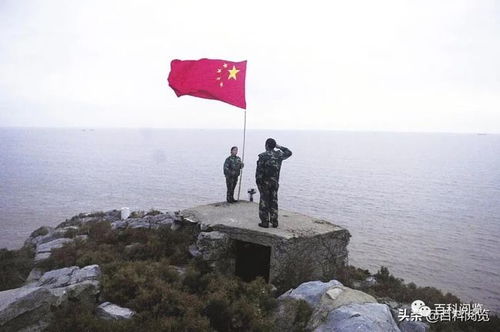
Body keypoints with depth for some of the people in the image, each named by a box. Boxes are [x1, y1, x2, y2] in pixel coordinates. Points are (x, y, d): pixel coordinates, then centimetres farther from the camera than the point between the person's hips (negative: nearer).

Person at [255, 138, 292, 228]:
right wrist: (279, 147, 17)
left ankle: (265, 222, 6)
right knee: (274, 201, 12)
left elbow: (259, 170, -14)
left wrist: (258, 182, -7)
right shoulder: (279, 155, 1)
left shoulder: (263, 156, -12)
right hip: (275, 182, 4)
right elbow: (289, 153, 21)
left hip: (265, 182, -4)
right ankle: (274, 222, 14)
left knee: (264, 202, 3)